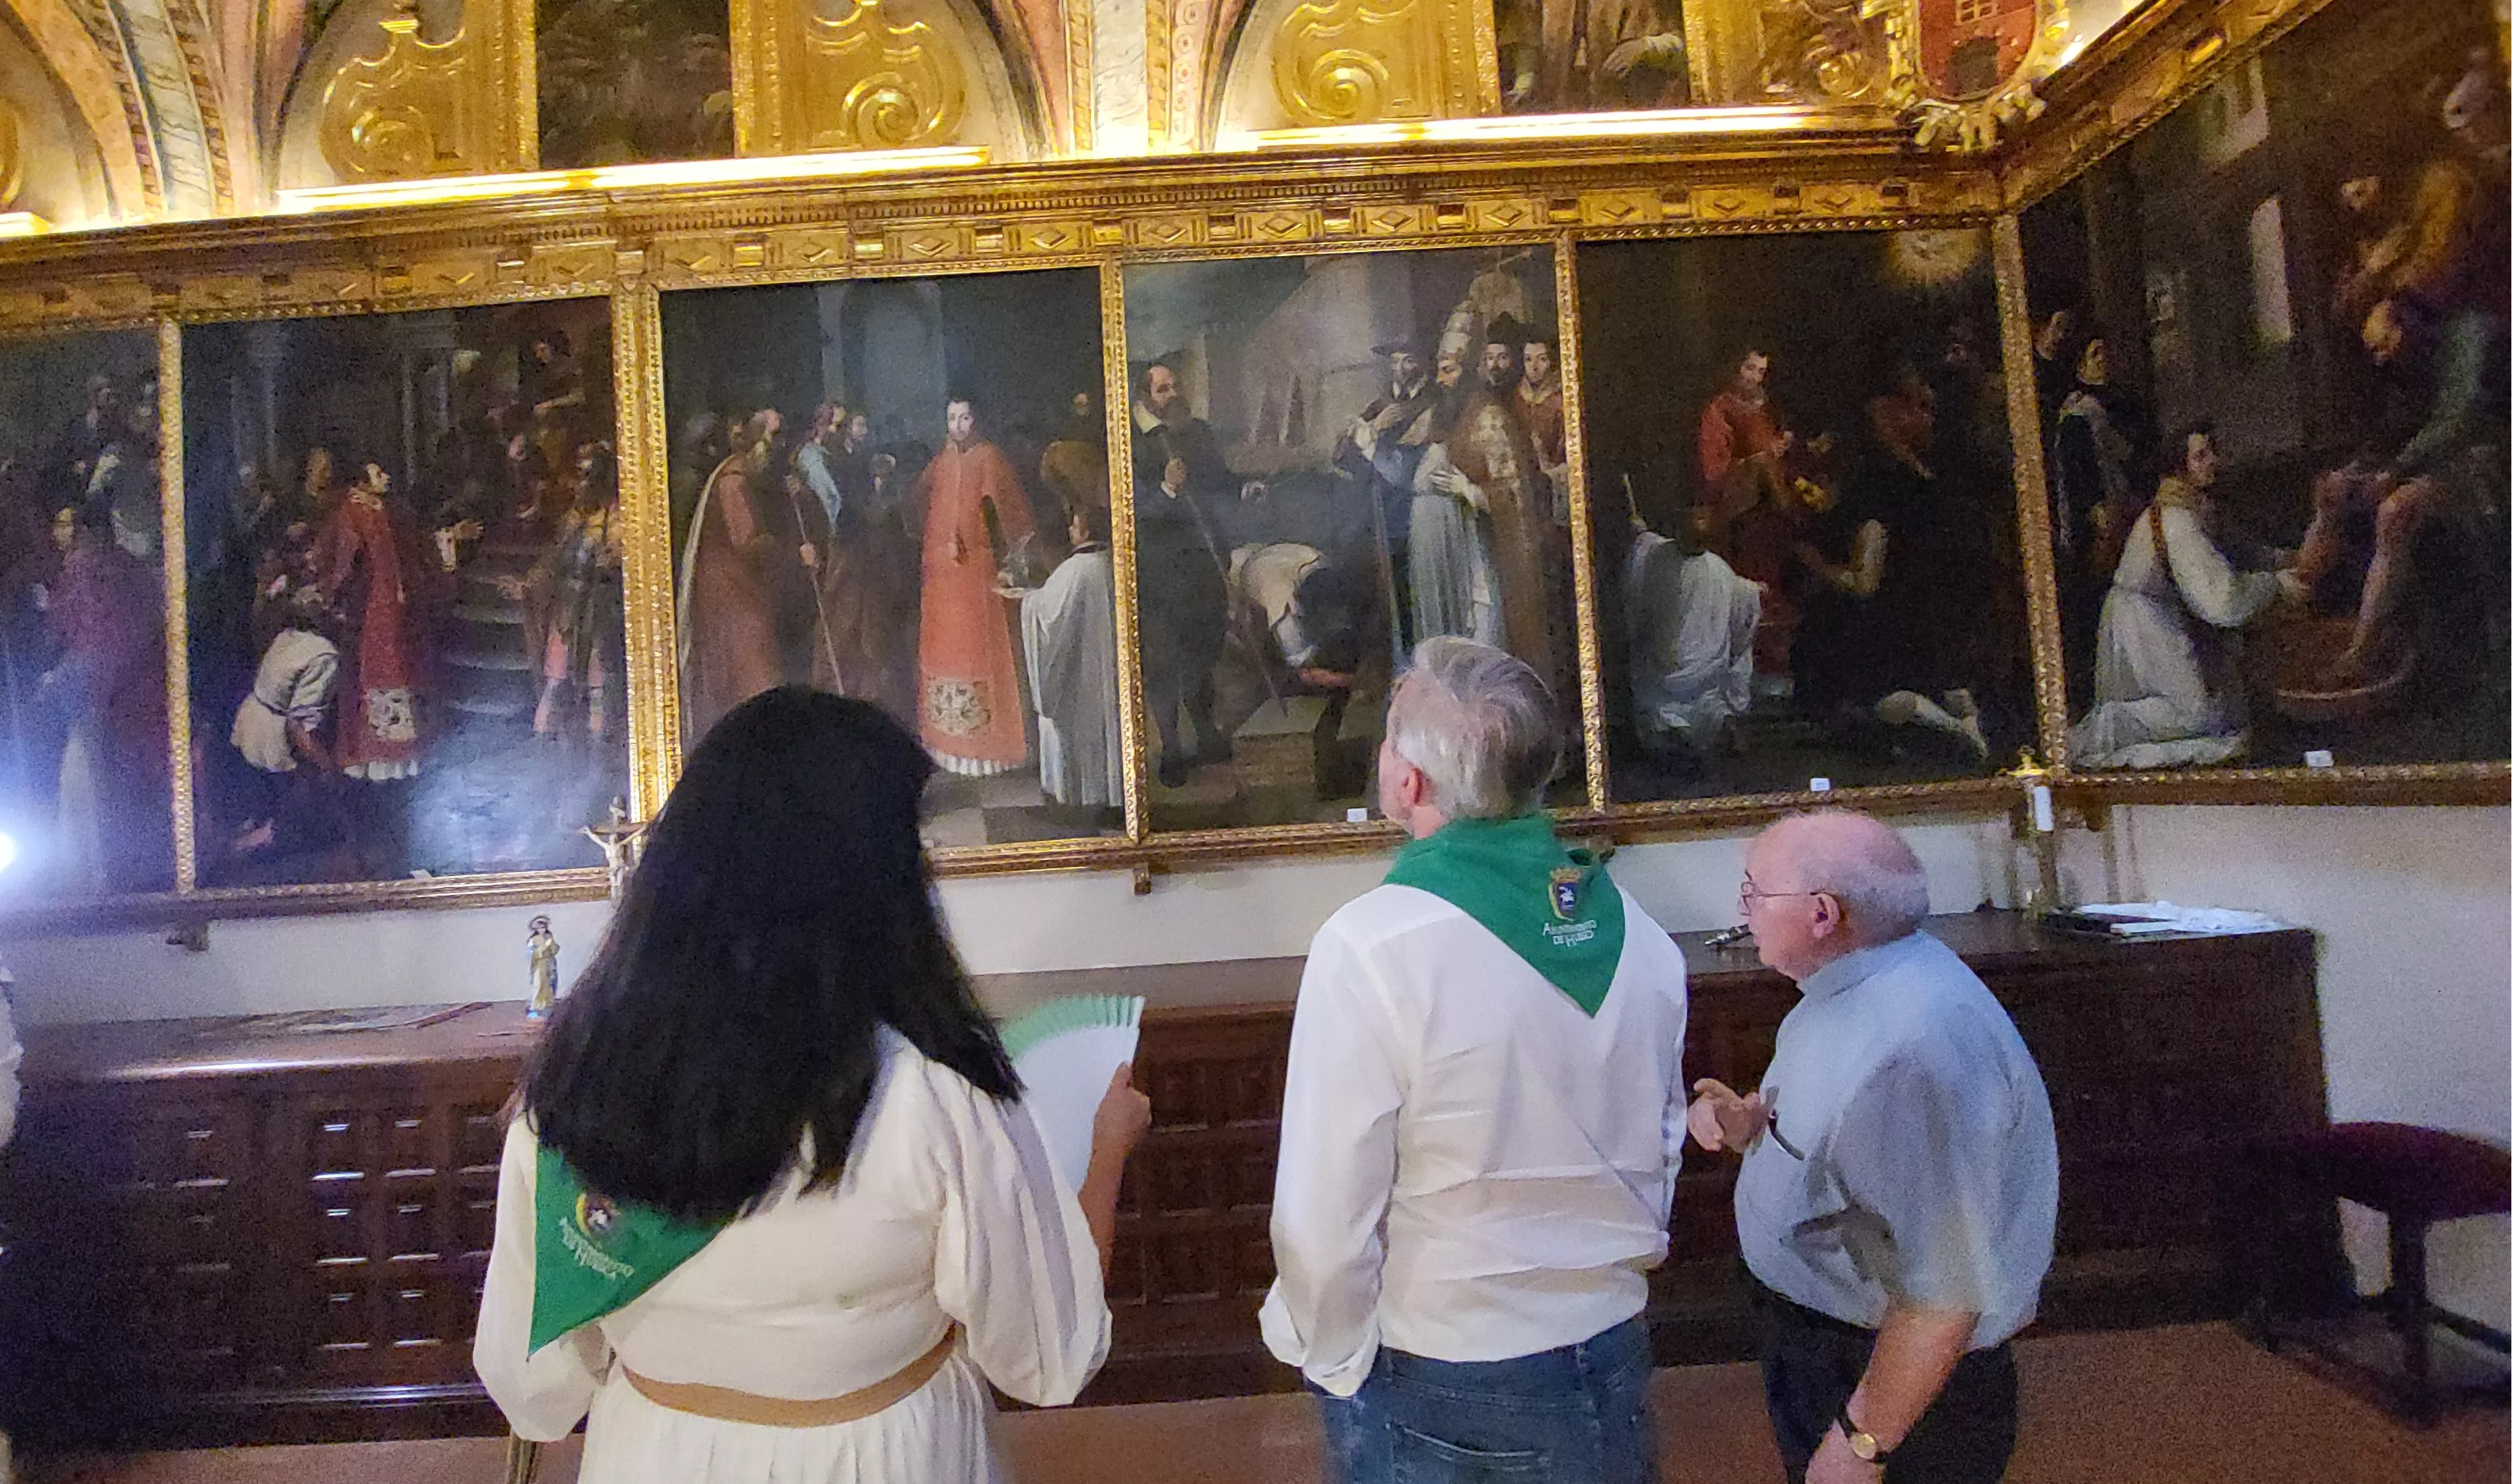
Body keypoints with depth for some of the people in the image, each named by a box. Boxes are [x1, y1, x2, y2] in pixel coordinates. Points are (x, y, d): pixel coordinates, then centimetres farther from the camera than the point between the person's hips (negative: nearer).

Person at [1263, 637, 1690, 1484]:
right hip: (1609, 1366, 5)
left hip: (1436, 1394, -5)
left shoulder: (1370, 947, -25)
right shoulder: (1641, 938, -6)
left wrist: (1333, 1358, -4)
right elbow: (1661, 1151, 6)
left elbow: (1326, 1214, -21)